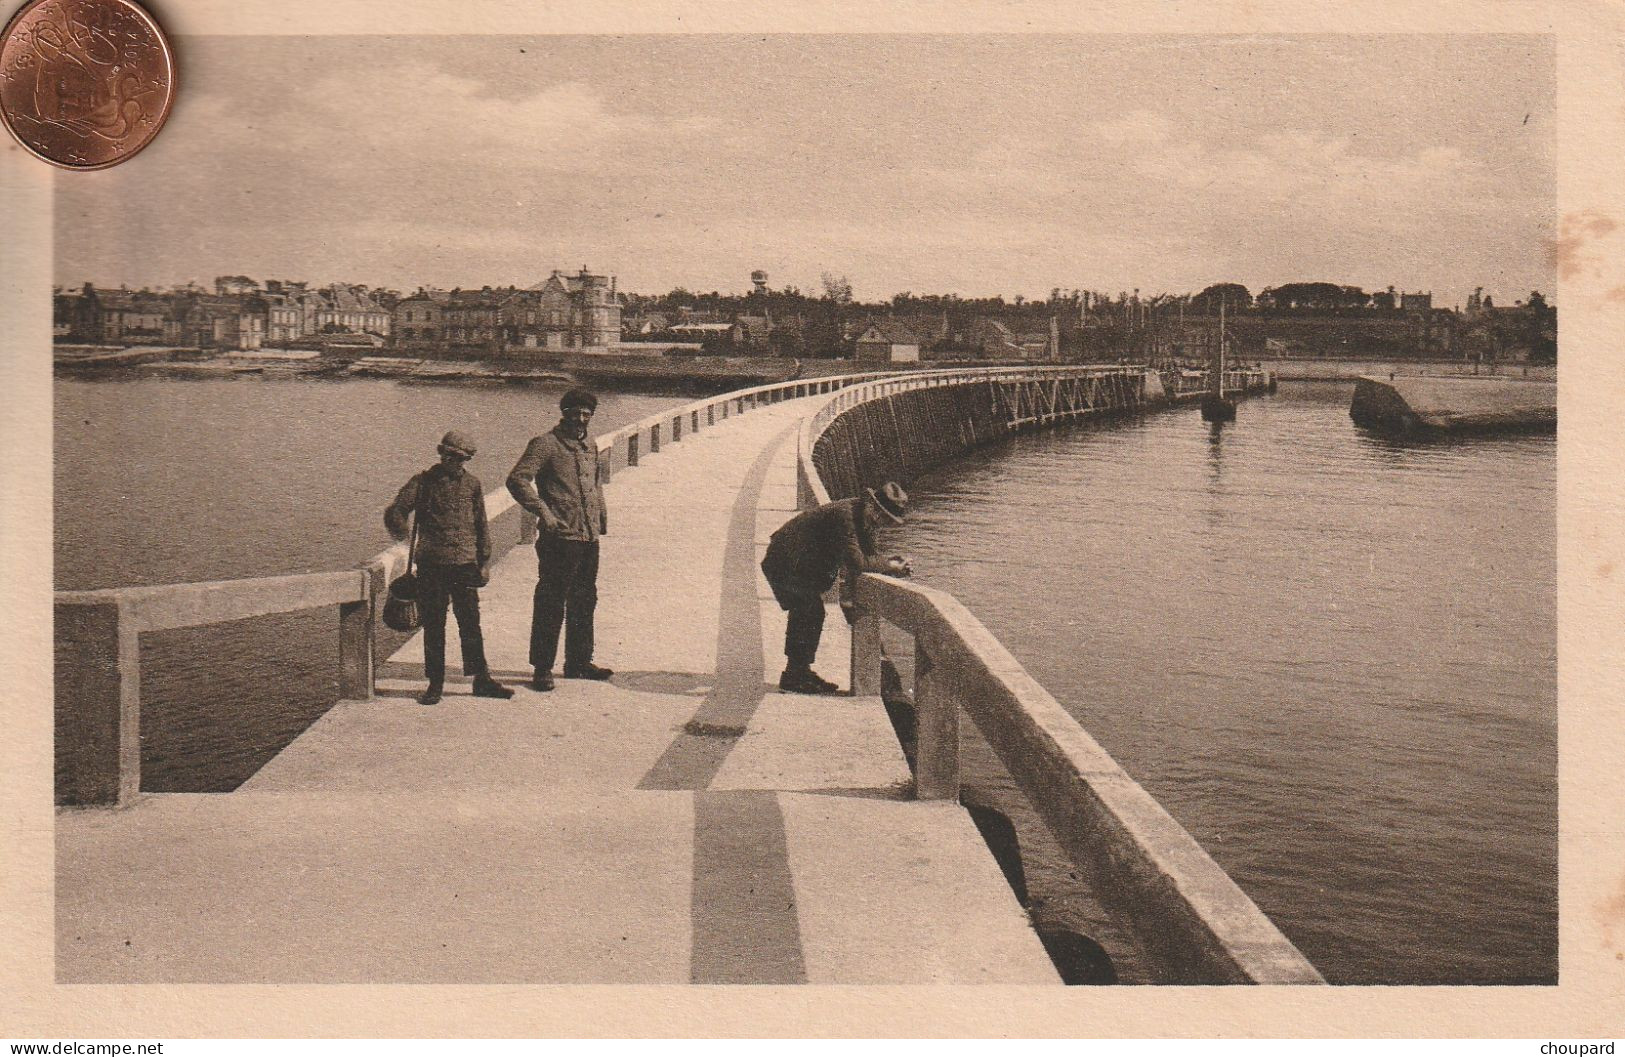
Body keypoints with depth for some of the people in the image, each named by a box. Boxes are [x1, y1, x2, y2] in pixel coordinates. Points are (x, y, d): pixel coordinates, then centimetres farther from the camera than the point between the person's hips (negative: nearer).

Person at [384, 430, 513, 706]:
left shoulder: (472, 484, 9)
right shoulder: (423, 482, 2)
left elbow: (481, 525, 15)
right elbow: (395, 512, -1)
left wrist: (485, 562, 11)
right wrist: (401, 532, -21)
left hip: (465, 564, 1)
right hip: (431, 564, -1)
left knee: (471, 623, 3)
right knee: (433, 625, 4)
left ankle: (481, 679, 10)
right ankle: (435, 683, 11)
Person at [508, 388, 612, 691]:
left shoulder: (590, 447, 16)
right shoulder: (546, 444, -8)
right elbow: (517, 479, -16)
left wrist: (602, 516, 21)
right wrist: (544, 512, -20)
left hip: (589, 537, 8)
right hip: (560, 538, -8)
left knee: (585, 601, 15)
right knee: (551, 604, -4)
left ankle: (579, 661, 27)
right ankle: (543, 668, 3)